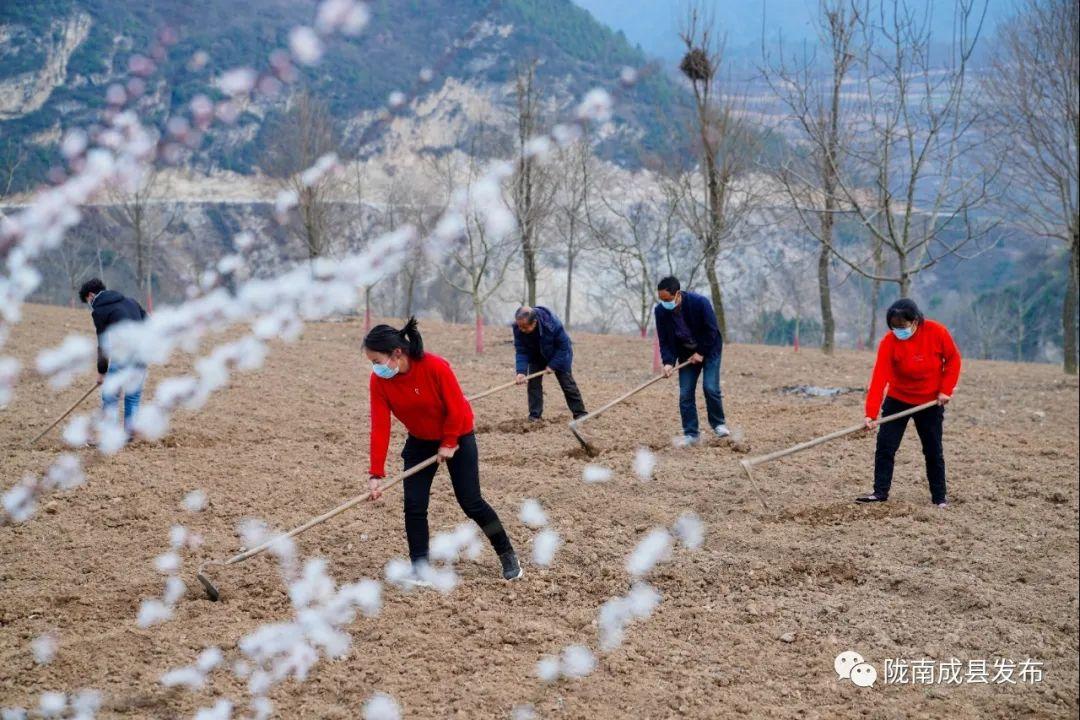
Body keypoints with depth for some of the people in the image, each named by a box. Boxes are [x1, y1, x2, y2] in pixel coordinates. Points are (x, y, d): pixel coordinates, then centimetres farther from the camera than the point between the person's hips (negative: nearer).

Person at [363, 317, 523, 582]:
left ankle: (507, 554, 18)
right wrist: (376, 474, -24)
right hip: (419, 441, 4)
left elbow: (455, 408, -21)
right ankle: (420, 568, 5)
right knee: (414, 504, -6)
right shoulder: (378, 381, -19)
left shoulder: (435, 367, -32)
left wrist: (449, 444, -13)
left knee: (471, 502, -1)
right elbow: (380, 427, -20)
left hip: (457, 436, -4)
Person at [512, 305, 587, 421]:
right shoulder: (518, 328, -30)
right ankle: (534, 416, -1)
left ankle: (580, 413, 6)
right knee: (533, 382, -7)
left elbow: (563, 346, -26)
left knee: (567, 382, -1)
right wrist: (521, 371, -37)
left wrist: (553, 364, -26)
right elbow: (521, 350, -24)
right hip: (536, 357, 3)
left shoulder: (552, 323, -40)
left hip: (559, 354, -3)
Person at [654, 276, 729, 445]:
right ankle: (691, 434, 4)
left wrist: (701, 353, -17)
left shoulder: (700, 302, -28)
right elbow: (664, 340, -9)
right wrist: (668, 362, -23)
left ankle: (718, 423, 9)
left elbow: (711, 330, -19)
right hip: (686, 353, 4)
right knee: (685, 393, -4)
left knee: (710, 387, -15)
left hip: (709, 349, -4)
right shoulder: (661, 311, -16)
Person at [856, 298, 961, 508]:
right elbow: (879, 378, -27)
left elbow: (953, 359, -4)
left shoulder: (937, 332, -19)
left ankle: (939, 497, 20)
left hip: (930, 402, 0)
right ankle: (880, 492, 5)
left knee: (933, 451, 8)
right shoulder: (888, 342, -21)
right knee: (885, 446, -5)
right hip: (898, 400, 0)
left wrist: (946, 390, -11)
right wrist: (871, 413, -35)